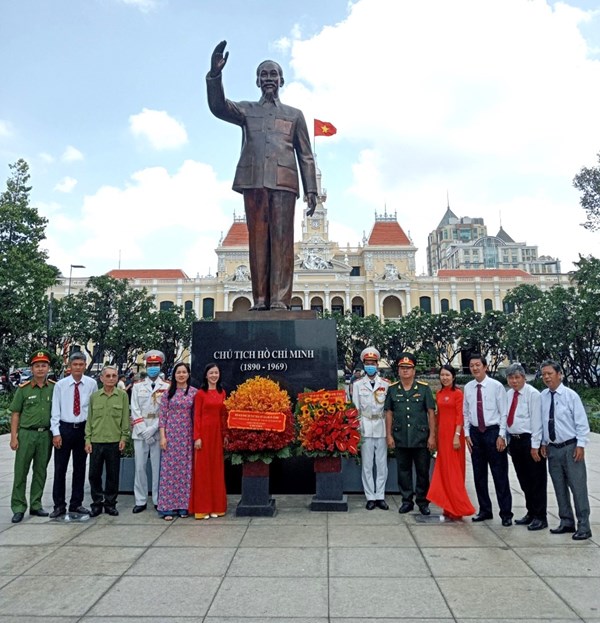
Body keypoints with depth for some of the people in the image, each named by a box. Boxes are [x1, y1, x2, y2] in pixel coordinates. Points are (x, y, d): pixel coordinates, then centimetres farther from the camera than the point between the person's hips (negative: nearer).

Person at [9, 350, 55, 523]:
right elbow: (15, 414, 1)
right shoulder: (23, 389, -1)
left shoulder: (54, 388, 3)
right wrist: (14, 437, -5)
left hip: (46, 434, 2)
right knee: (21, 472, 2)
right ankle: (18, 508, 13)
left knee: (40, 471, 10)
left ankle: (36, 505, 22)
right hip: (26, 433, -2)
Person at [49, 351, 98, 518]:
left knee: (80, 468, 11)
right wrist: (56, 433, -7)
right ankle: (59, 505, 17)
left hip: (83, 429, 1)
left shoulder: (92, 384, -3)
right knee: (60, 468, 3)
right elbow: (55, 410, -3)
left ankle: (76, 504, 24)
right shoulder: (60, 385, -4)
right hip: (64, 428, -1)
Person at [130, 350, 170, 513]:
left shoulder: (167, 387, 2)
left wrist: (152, 429, -13)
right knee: (140, 467, 5)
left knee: (158, 467, 3)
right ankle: (141, 501, 16)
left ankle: (158, 500, 14)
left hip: (159, 432, -2)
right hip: (140, 432, 2)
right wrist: (144, 431, -9)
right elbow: (135, 410, 1)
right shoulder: (137, 386, 7)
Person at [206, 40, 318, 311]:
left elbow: (306, 156, 15)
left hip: (283, 181, 0)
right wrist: (215, 74, -14)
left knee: (281, 238, -9)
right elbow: (218, 107, 3)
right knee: (258, 238, -5)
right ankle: (260, 299, -5)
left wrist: (311, 190, 4)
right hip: (253, 180, 1)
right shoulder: (247, 110, 23)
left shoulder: (294, 114, 23)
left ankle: (280, 299, -12)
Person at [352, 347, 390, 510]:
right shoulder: (357, 385, 5)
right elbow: (355, 409, 4)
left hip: (382, 429, 1)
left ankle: (380, 496, 15)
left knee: (382, 465, 5)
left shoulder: (385, 384, 6)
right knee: (367, 465, 4)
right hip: (365, 429, 0)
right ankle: (370, 497, 13)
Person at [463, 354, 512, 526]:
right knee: (479, 474, 12)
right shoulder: (468, 388, 4)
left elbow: (504, 413, -6)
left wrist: (501, 436, -10)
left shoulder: (496, 386, -8)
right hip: (475, 432, 4)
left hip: (493, 431, -4)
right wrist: (467, 434, 4)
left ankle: (506, 513, 13)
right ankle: (485, 510, 25)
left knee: (500, 474, 2)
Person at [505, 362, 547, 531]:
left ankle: (540, 517, 16)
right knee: (524, 480, 17)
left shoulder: (533, 394, -13)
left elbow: (536, 420, -15)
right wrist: (508, 441, 11)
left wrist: (535, 446, -16)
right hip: (514, 441, 7)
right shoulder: (509, 394, 8)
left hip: (529, 441, -7)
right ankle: (530, 513, 30)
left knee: (536, 480, 4)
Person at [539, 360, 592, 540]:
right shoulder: (543, 396, 2)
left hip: (571, 447, -4)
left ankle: (583, 526, 12)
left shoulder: (570, 395, -9)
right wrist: (544, 443, 8)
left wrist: (580, 445, -11)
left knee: (578, 487, 1)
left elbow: (582, 422, -7)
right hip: (552, 449, 5)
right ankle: (566, 522, 26)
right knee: (560, 488, 13)